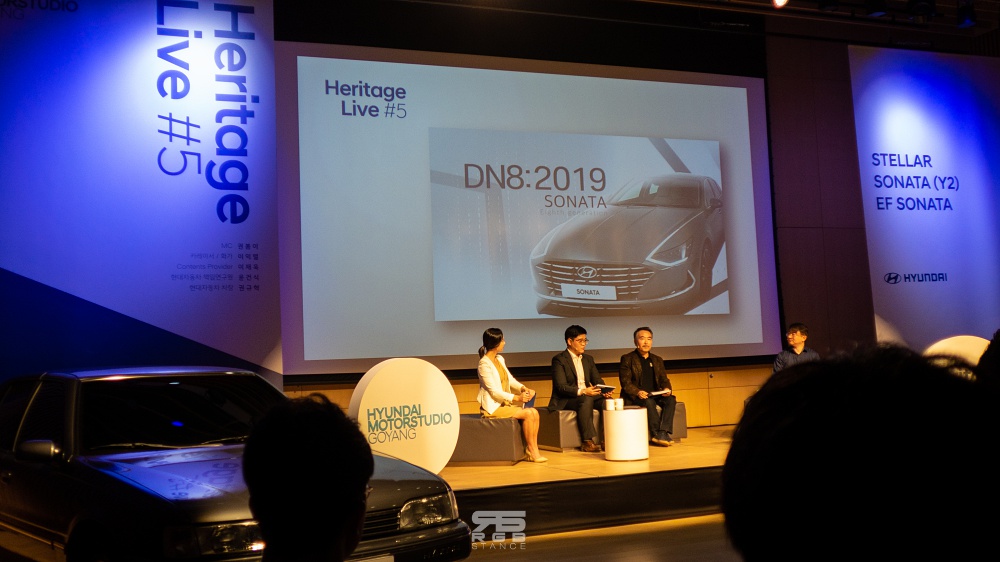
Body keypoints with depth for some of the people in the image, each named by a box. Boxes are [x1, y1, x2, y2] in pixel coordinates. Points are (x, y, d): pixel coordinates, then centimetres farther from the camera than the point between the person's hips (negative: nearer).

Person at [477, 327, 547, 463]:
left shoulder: (500, 359, 12)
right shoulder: (484, 364, -14)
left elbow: (510, 379, 13)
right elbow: (494, 391, -19)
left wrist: (523, 388, -8)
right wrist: (516, 398, -24)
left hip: (505, 402, 8)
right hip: (493, 407, -8)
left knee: (534, 412, -13)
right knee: (528, 414, -22)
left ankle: (534, 450, -14)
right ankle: (531, 450, -10)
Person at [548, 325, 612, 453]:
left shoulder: (588, 359, 19)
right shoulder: (559, 360, -4)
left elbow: (597, 380, 13)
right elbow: (561, 387, -15)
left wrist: (604, 390, -11)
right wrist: (582, 391, -28)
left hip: (587, 395, 6)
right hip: (566, 400, -6)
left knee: (607, 401, -24)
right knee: (587, 400, -37)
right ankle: (588, 441, -36)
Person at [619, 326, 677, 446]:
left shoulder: (657, 360, 18)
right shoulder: (627, 359, 1)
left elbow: (664, 379, 15)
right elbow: (625, 382, -7)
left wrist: (666, 389, -9)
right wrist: (637, 392, -26)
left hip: (654, 394, 5)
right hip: (634, 396, -5)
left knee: (671, 400, -23)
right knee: (649, 402, -35)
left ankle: (663, 432, -31)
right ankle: (657, 434, -31)